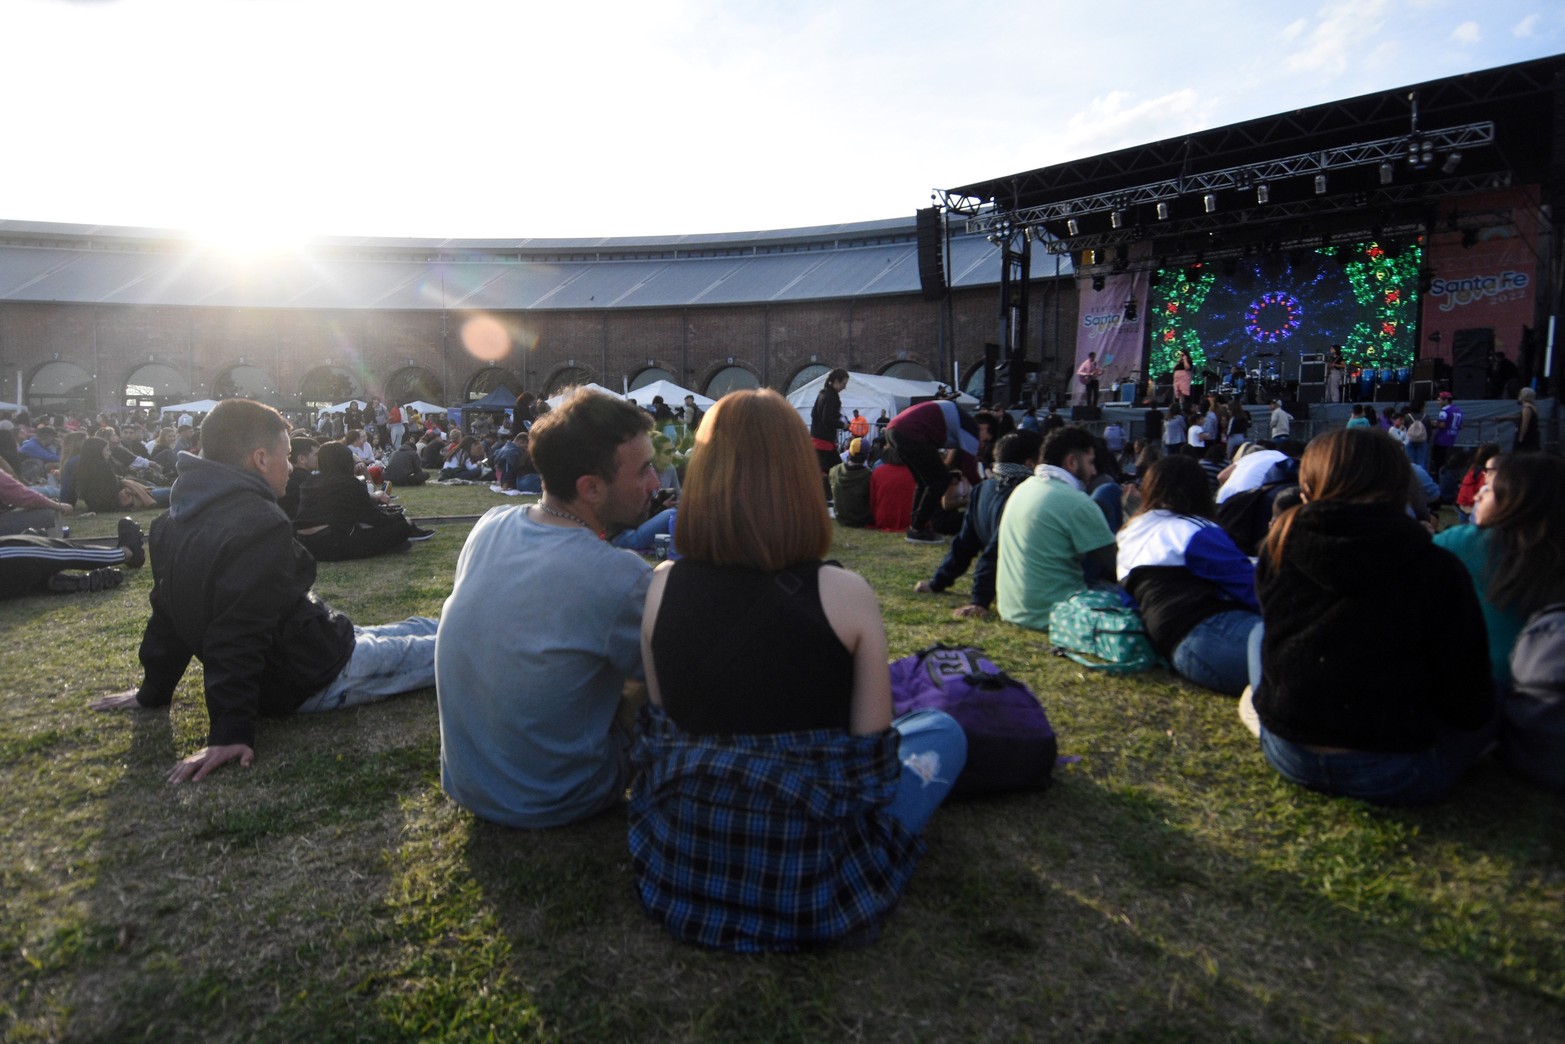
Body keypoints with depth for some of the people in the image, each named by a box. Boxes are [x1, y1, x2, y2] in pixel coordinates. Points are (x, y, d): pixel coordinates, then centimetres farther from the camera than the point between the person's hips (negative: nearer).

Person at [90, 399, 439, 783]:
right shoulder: (258, 525, -28)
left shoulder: (177, 521, 2)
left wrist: (153, 692, 21)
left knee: (414, 630, 24)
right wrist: (230, 732, -30)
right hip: (315, 679, -9)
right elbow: (238, 634, -32)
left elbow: (169, 610, 11)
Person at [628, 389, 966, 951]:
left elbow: (663, 723, 5)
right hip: (811, 885, -5)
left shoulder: (662, 586, -7)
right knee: (942, 731, 18)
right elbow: (870, 752, -7)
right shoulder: (844, 594, -17)